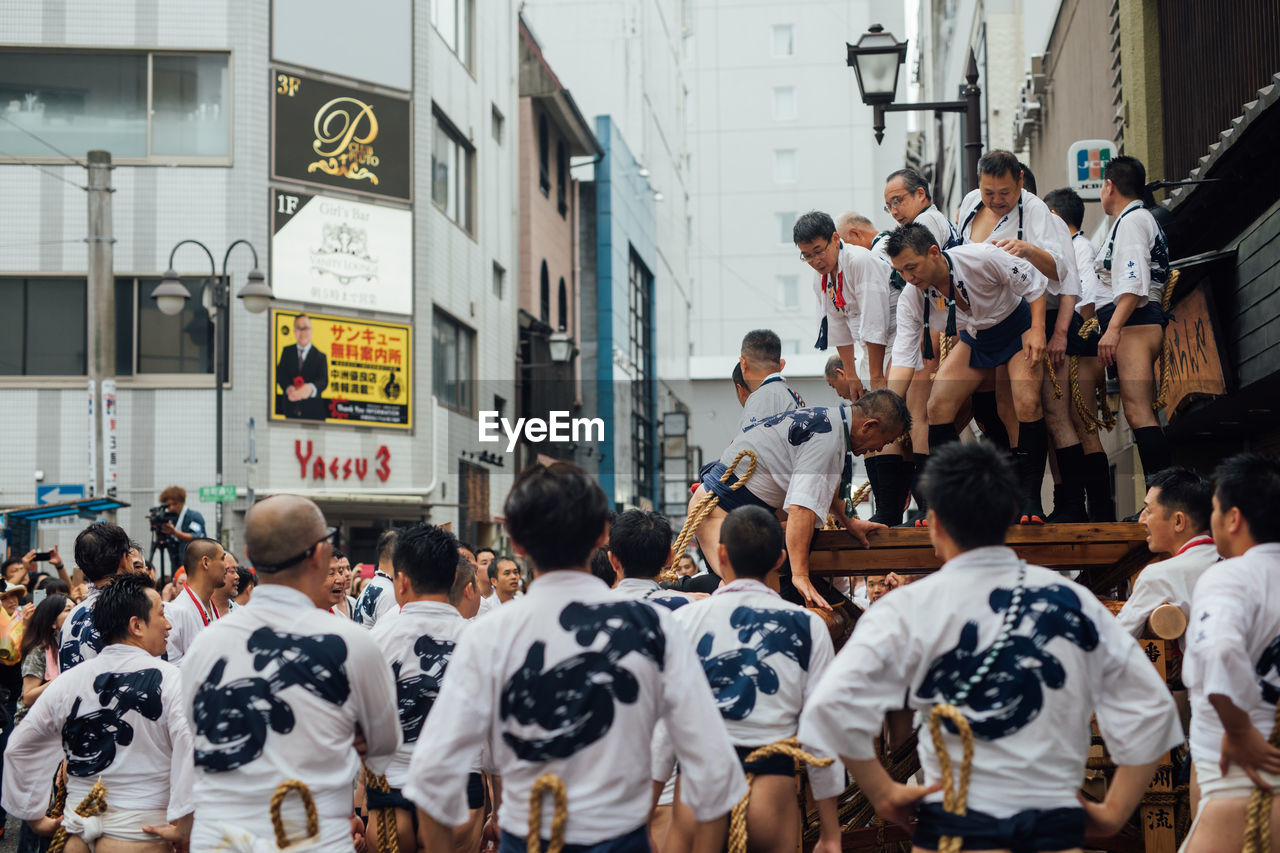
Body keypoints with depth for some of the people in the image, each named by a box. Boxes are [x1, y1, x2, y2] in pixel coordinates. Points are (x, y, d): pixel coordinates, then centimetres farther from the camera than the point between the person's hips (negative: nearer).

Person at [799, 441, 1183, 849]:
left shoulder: (912, 607, -5)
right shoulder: (1074, 601, 7)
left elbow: (835, 704, -17)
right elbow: (1150, 706, 8)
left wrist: (883, 793, -6)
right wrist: (1114, 812, 11)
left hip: (959, 824, -3)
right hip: (1058, 829, 3)